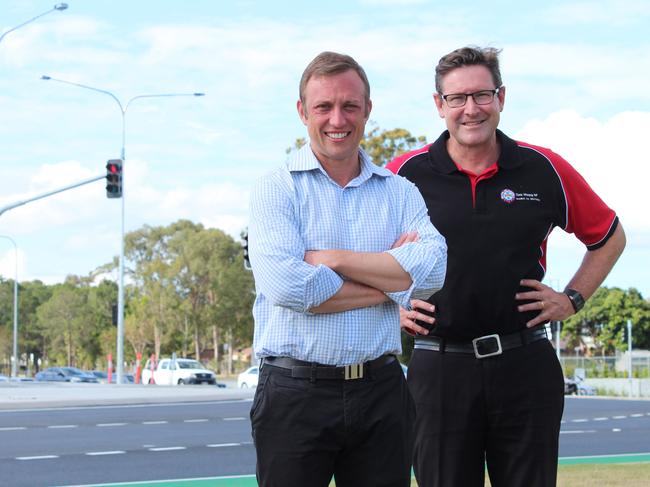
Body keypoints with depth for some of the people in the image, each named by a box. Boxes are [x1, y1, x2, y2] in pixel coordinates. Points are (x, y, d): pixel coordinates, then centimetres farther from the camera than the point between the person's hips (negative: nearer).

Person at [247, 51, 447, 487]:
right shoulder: (276, 190, 0)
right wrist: (392, 279, -8)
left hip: (381, 392, 3)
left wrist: (333, 259, -12)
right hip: (296, 394, -3)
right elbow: (286, 287, -16)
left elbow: (433, 269, -8)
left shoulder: (400, 192, 10)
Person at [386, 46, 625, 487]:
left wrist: (572, 299, 7)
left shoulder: (545, 170, 2)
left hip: (526, 367, 1)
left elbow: (609, 237, 17)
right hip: (440, 366, -1)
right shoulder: (405, 174, -2)